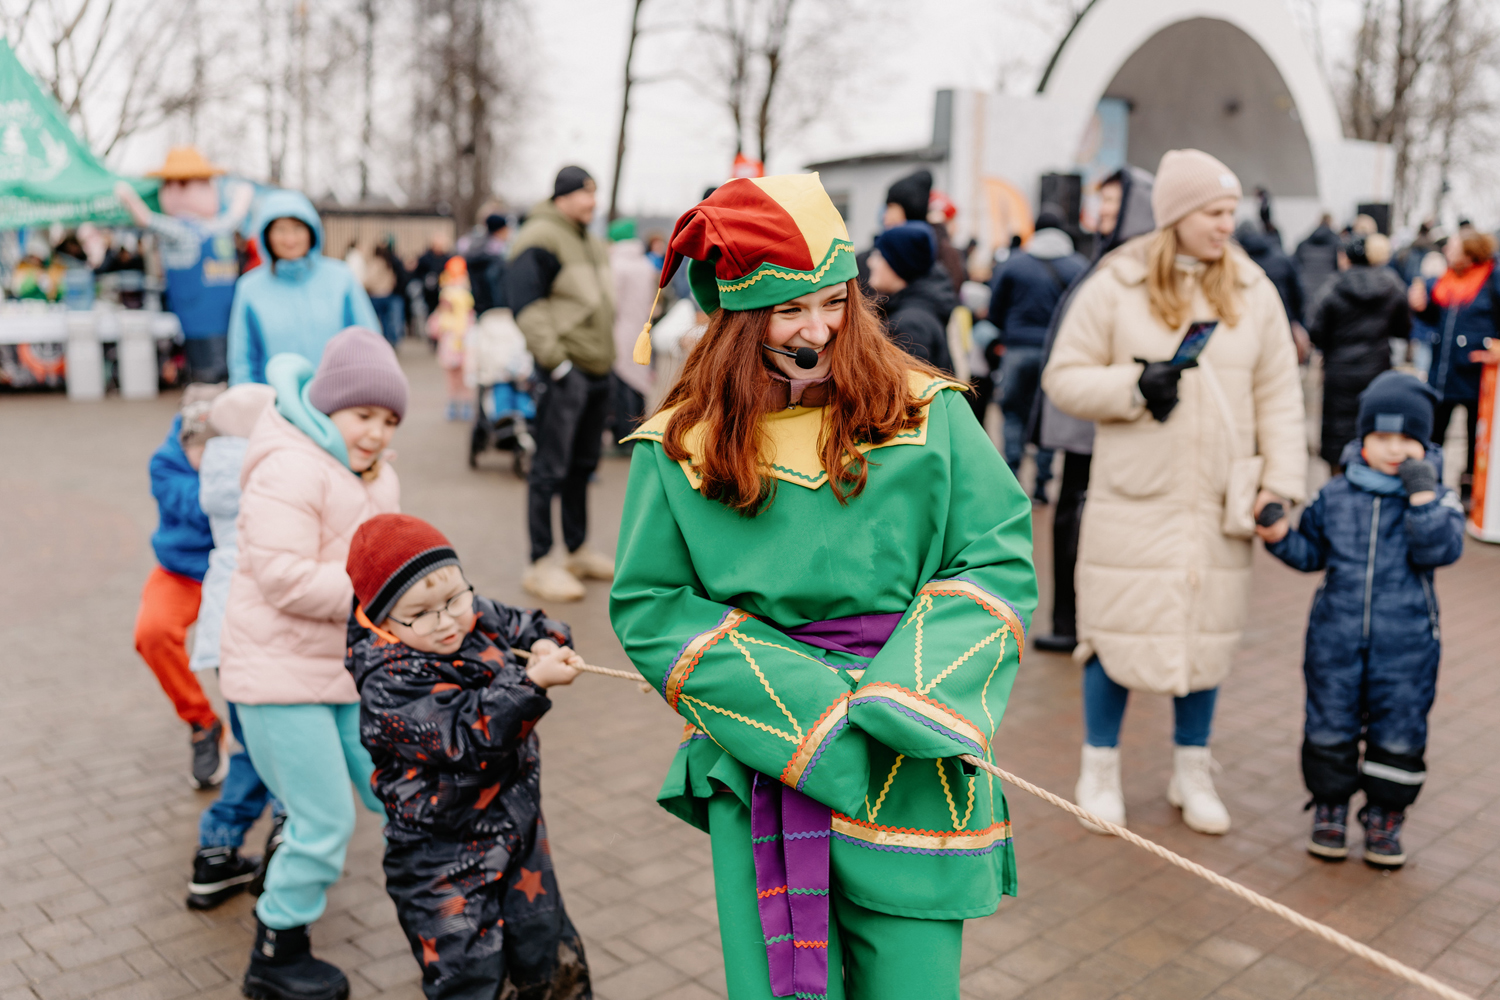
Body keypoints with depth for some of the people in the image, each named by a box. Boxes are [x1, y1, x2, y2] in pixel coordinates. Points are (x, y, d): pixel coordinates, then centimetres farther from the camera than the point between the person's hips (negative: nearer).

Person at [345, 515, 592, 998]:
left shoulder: (478, 619, -5)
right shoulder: (388, 686, -25)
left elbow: (532, 625, 12)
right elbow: (467, 737, -33)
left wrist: (547, 643, -11)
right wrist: (533, 681, -39)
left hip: (519, 831, 7)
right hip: (444, 861, -6)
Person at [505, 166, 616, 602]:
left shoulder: (592, 243, 19)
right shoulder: (540, 239, -10)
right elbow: (527, 305, -17)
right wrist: (554, 360, -21)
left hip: (596, 370, 9)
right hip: (565, 373, -9)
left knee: (582, 464, 16)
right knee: (551, 468, -5)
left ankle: (578, 550, 28)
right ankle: (541, 563, 1)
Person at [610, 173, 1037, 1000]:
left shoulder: (926, 413, -2)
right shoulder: (681, 447, -2)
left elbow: (999, 560, -3)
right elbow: (648, 608, -2)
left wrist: (900, 703, -15)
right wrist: (807, 710, -12)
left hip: (911, 770, 1)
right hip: (762, 765, 0)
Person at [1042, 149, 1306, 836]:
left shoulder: (1254, 292, 6)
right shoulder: (1114, 286, -3)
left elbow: (1279, 396, 6)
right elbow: (1063, 379, -2)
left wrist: (1281, 481, -2)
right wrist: (1134, 386, -18)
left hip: (1219, 501, 3)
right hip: (1133, 497, -3)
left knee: (1208, 632, 12)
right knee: (1119, 631, 3)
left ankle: (1192, 772, 30)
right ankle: (1100, 768, 23)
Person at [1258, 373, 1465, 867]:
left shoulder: (1437, 500, -3)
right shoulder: (1336, 496, 3)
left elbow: (1438, 549, -19)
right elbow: (1311, 552, 12)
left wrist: (1421, 494, -24)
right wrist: (1279, 535, -6)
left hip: (1405, 643, -1)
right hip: (1336, 637, 2)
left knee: (1399, 734, 7)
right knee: (1329, 728, 9)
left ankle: (1384, 818, 25)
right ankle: (1330, 808, 26)